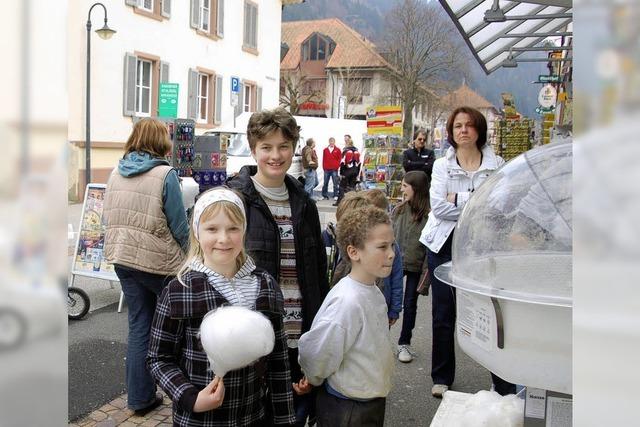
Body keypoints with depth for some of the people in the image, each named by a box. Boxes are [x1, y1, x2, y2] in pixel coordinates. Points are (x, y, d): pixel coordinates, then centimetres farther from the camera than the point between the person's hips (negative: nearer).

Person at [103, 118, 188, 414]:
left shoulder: (116, 173, 5)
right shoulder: (165, 174, -14)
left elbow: (109, 219, 11)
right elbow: (179, 226, -12)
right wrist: (192, 257, 4)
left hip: (123, 259, 6)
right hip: (159, 262, -6)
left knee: (139, 326, 14)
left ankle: (140, 397, 22)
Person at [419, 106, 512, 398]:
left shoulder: (497, 165, 2)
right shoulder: (442, 165, 4)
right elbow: (439, 207, -10)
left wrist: (458, 199, -14)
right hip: (445, 243, 1)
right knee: (443, 313, 9)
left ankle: (503, 380, 13)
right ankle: (442, 377, 24)